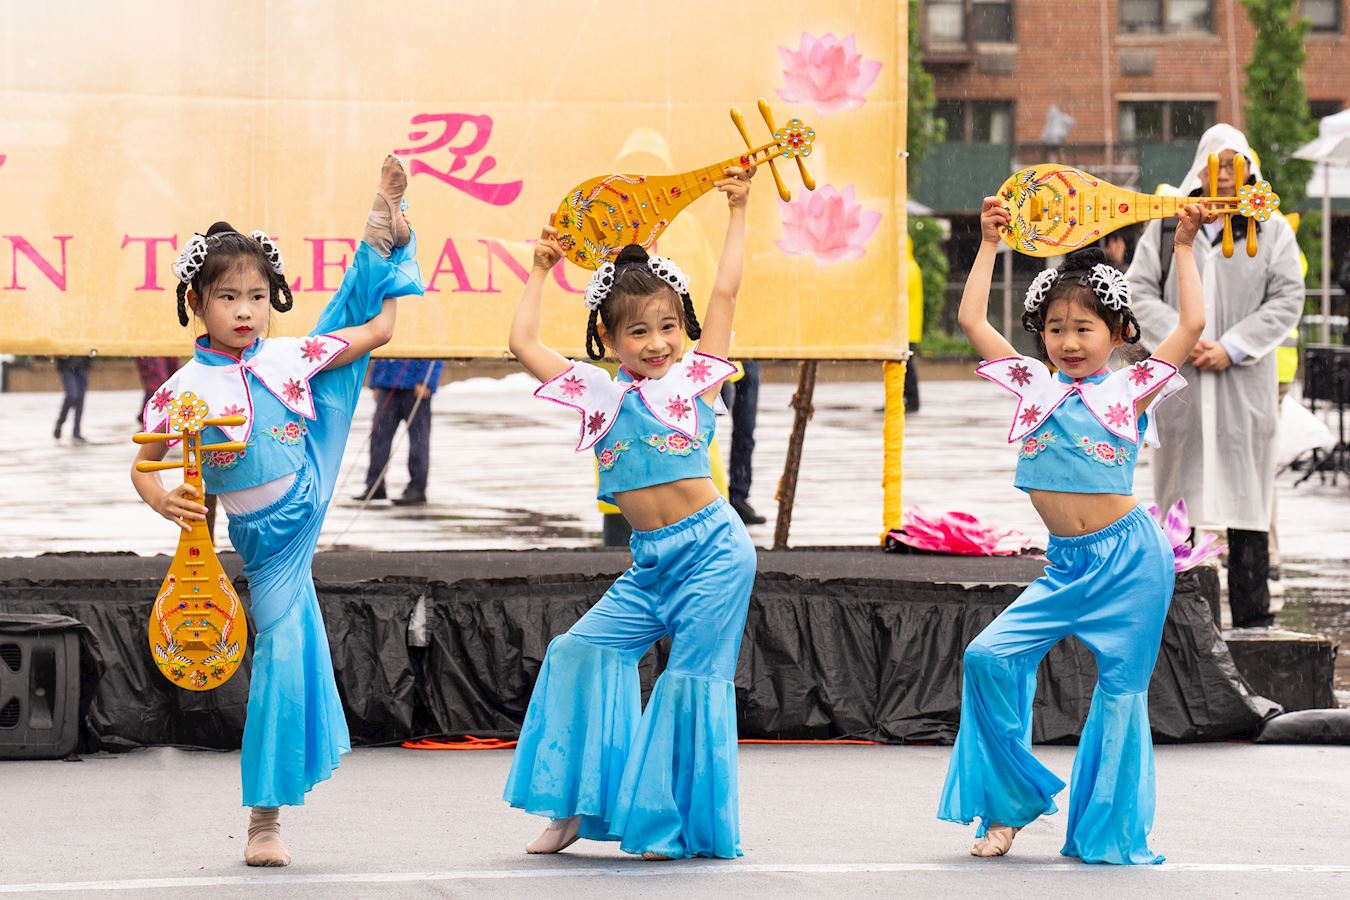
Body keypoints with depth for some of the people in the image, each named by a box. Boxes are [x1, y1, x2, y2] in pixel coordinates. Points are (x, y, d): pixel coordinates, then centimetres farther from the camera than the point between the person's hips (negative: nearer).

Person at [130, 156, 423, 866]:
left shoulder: (291, 356, -7)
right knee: (282, 650, -6)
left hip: (311, 495, 3)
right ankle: (266, 817, 3)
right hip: (267, 537, -3)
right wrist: (161, 500, -26)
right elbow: (143, 465, -3)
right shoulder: (184, 391, -13)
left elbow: (378, 330, 1)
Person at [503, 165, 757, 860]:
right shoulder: (600, 394, 8)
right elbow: (524, 342, 11)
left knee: (691, 678, -5)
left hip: (712, 549, -4)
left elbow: (724, 293, -1)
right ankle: (581, 806, 3)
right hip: (650, 563, 4)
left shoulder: (693, 378, 1)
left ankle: (679, 824, 3)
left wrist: (737, 211, 4)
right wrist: (540, 273, 18)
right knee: (583, 652, -4)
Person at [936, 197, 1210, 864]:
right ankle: (1010, 802, 3)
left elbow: (1192, 324, -6)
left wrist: (1183, 248, 0)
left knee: (1121, 690, 1)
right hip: (1066, 566, 3)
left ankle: (1108, 835, 10)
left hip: (1130, 558, -3)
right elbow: (971, 320, 8)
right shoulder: (1035, 385, 8)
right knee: (991, 657, -10)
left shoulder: (1128, 390, 1)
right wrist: (989, 245, 11)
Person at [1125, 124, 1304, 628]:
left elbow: (1287, 300, 0)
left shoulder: (1272, 230, 6)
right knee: (1178, 494, 3)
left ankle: (1252, 615, 0)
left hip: (1245, 384, -1)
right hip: (1180, 382, 1)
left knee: (1246, 494, -2)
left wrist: (1232, 348, -10)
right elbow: (1139, 290, 5)